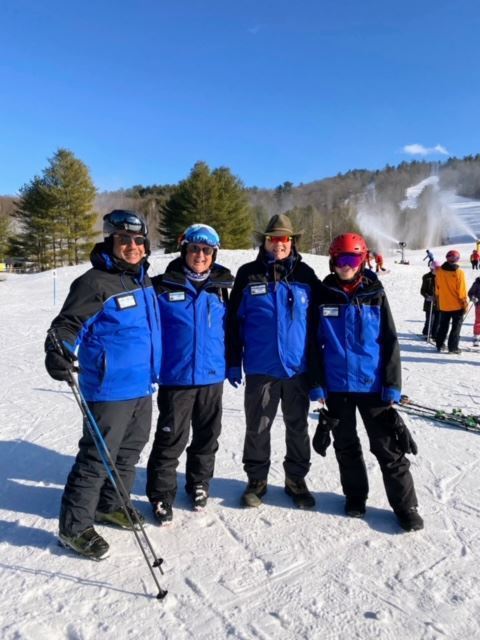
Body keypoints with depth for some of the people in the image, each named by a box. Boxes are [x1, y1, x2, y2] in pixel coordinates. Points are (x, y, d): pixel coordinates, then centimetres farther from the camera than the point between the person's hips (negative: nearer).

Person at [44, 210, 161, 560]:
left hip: (143, 386, 9)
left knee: (130, 450, 20)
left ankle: (110, 505, 40)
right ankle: (74, 526, 19)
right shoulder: (95, 282, -15)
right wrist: (59, 351, -39)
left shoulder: (144, 279, 10)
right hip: (111, 389, -8)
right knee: (97, 457, 0)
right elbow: (69, 323, -19)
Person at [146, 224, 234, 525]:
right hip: (176, 376, -3)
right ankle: (161, 495, 23)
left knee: (207, 436, 16)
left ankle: (199, 485, 38)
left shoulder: (220, 288, 4)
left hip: (212, 376, 4)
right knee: (171, 438, 3)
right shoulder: (163, 287, -7)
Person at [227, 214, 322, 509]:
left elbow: (317, 323, 5)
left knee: (298, 427, 15)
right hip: (260, 368, -1)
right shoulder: (249, 274, 0)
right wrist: (233, 362, -2)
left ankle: (297, 479, 33)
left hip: (298, 368, 1)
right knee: (257, 427, 11)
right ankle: (257, 479, 30)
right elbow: (234, 321, 2)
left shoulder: (306, 275, 2)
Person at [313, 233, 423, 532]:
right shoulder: (323, 294, -1)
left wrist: (392, 386, -7)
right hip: (337, 385, 1)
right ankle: (355, 496, 34)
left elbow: (390, 341, -1)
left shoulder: (375, 293, -1)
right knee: (346, 446, 15)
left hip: (372, 383, -1)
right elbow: (314, 342, 2)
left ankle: (406, 506, 22)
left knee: (388, 447, 6)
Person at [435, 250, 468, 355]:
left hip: (443, 305, 4)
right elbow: (462, 291, -14)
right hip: (457, 305, -4)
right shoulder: (459, 272, -17)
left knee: (443, 326, 17)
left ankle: (440, 345, 21)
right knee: (456, 326, 6)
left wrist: (438, 300, 19)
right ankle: (453, 347, 5)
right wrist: (465, 303, -2)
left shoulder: (439, 271, -4)